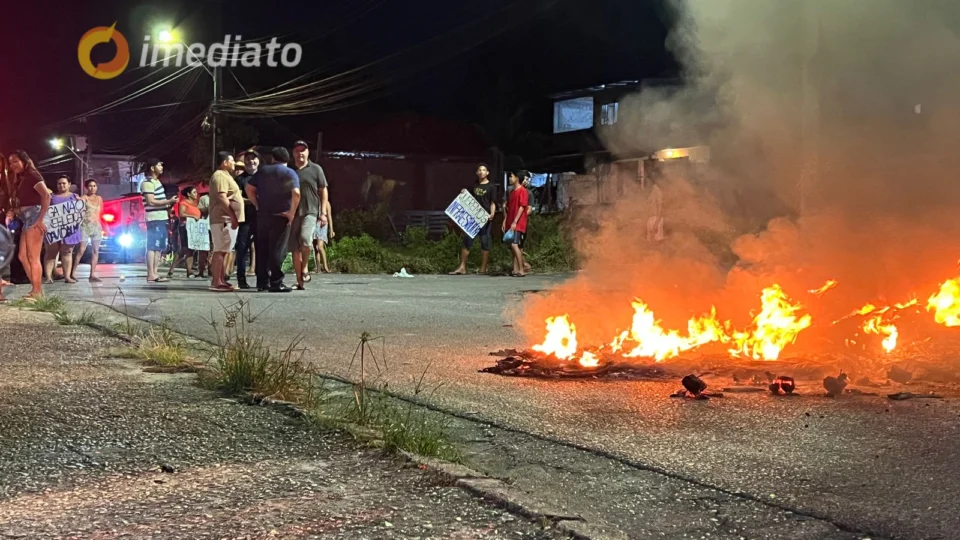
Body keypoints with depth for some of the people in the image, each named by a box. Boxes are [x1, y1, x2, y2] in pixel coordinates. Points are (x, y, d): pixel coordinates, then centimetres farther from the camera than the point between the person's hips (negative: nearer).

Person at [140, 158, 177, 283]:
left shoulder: (156, 181, 18)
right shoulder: (147, 183, -12)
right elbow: (151, 202, -20)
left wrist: (167, 207, 12)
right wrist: (169, 201, -20)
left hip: (161, 218, 10)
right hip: (154, 219, -10)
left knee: (159, 247, 10)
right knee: (152, 246, -10)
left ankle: (155, 273, 13)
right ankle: (151, 275, -10)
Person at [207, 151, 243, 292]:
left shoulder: (225, 176, 22)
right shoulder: (220, 176, -12)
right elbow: (222, 198, -22)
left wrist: (233, 217, 19)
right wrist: (233, 216, -24)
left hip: (227, 219, 11)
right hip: (223, 220, -11)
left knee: (224, 251, 10)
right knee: (220, 250, -12)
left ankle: (221, 281, 13)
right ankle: (216, 282, -14)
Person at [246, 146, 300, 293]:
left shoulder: (262, 171, 10)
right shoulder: (290, 173, -3)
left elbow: (249, 188, 7)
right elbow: (296, 194, -17)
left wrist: (257, 205, 10)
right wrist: (292, 213, -11)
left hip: (263, 215, 4)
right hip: (281, 216, -4)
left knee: (262, 249, 9)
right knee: (278, 250, -3)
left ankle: (262, 282, 12)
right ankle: (276, 283, -6)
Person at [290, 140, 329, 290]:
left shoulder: (315, 169, 7)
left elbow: (323, 191, 6)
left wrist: (323, 213, -2)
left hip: (310, 212, -3)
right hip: (292, 214, 3)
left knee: (305, 238, -27)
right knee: (295, 249, 1)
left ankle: (305, 268, -5)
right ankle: (300, 282, 7)